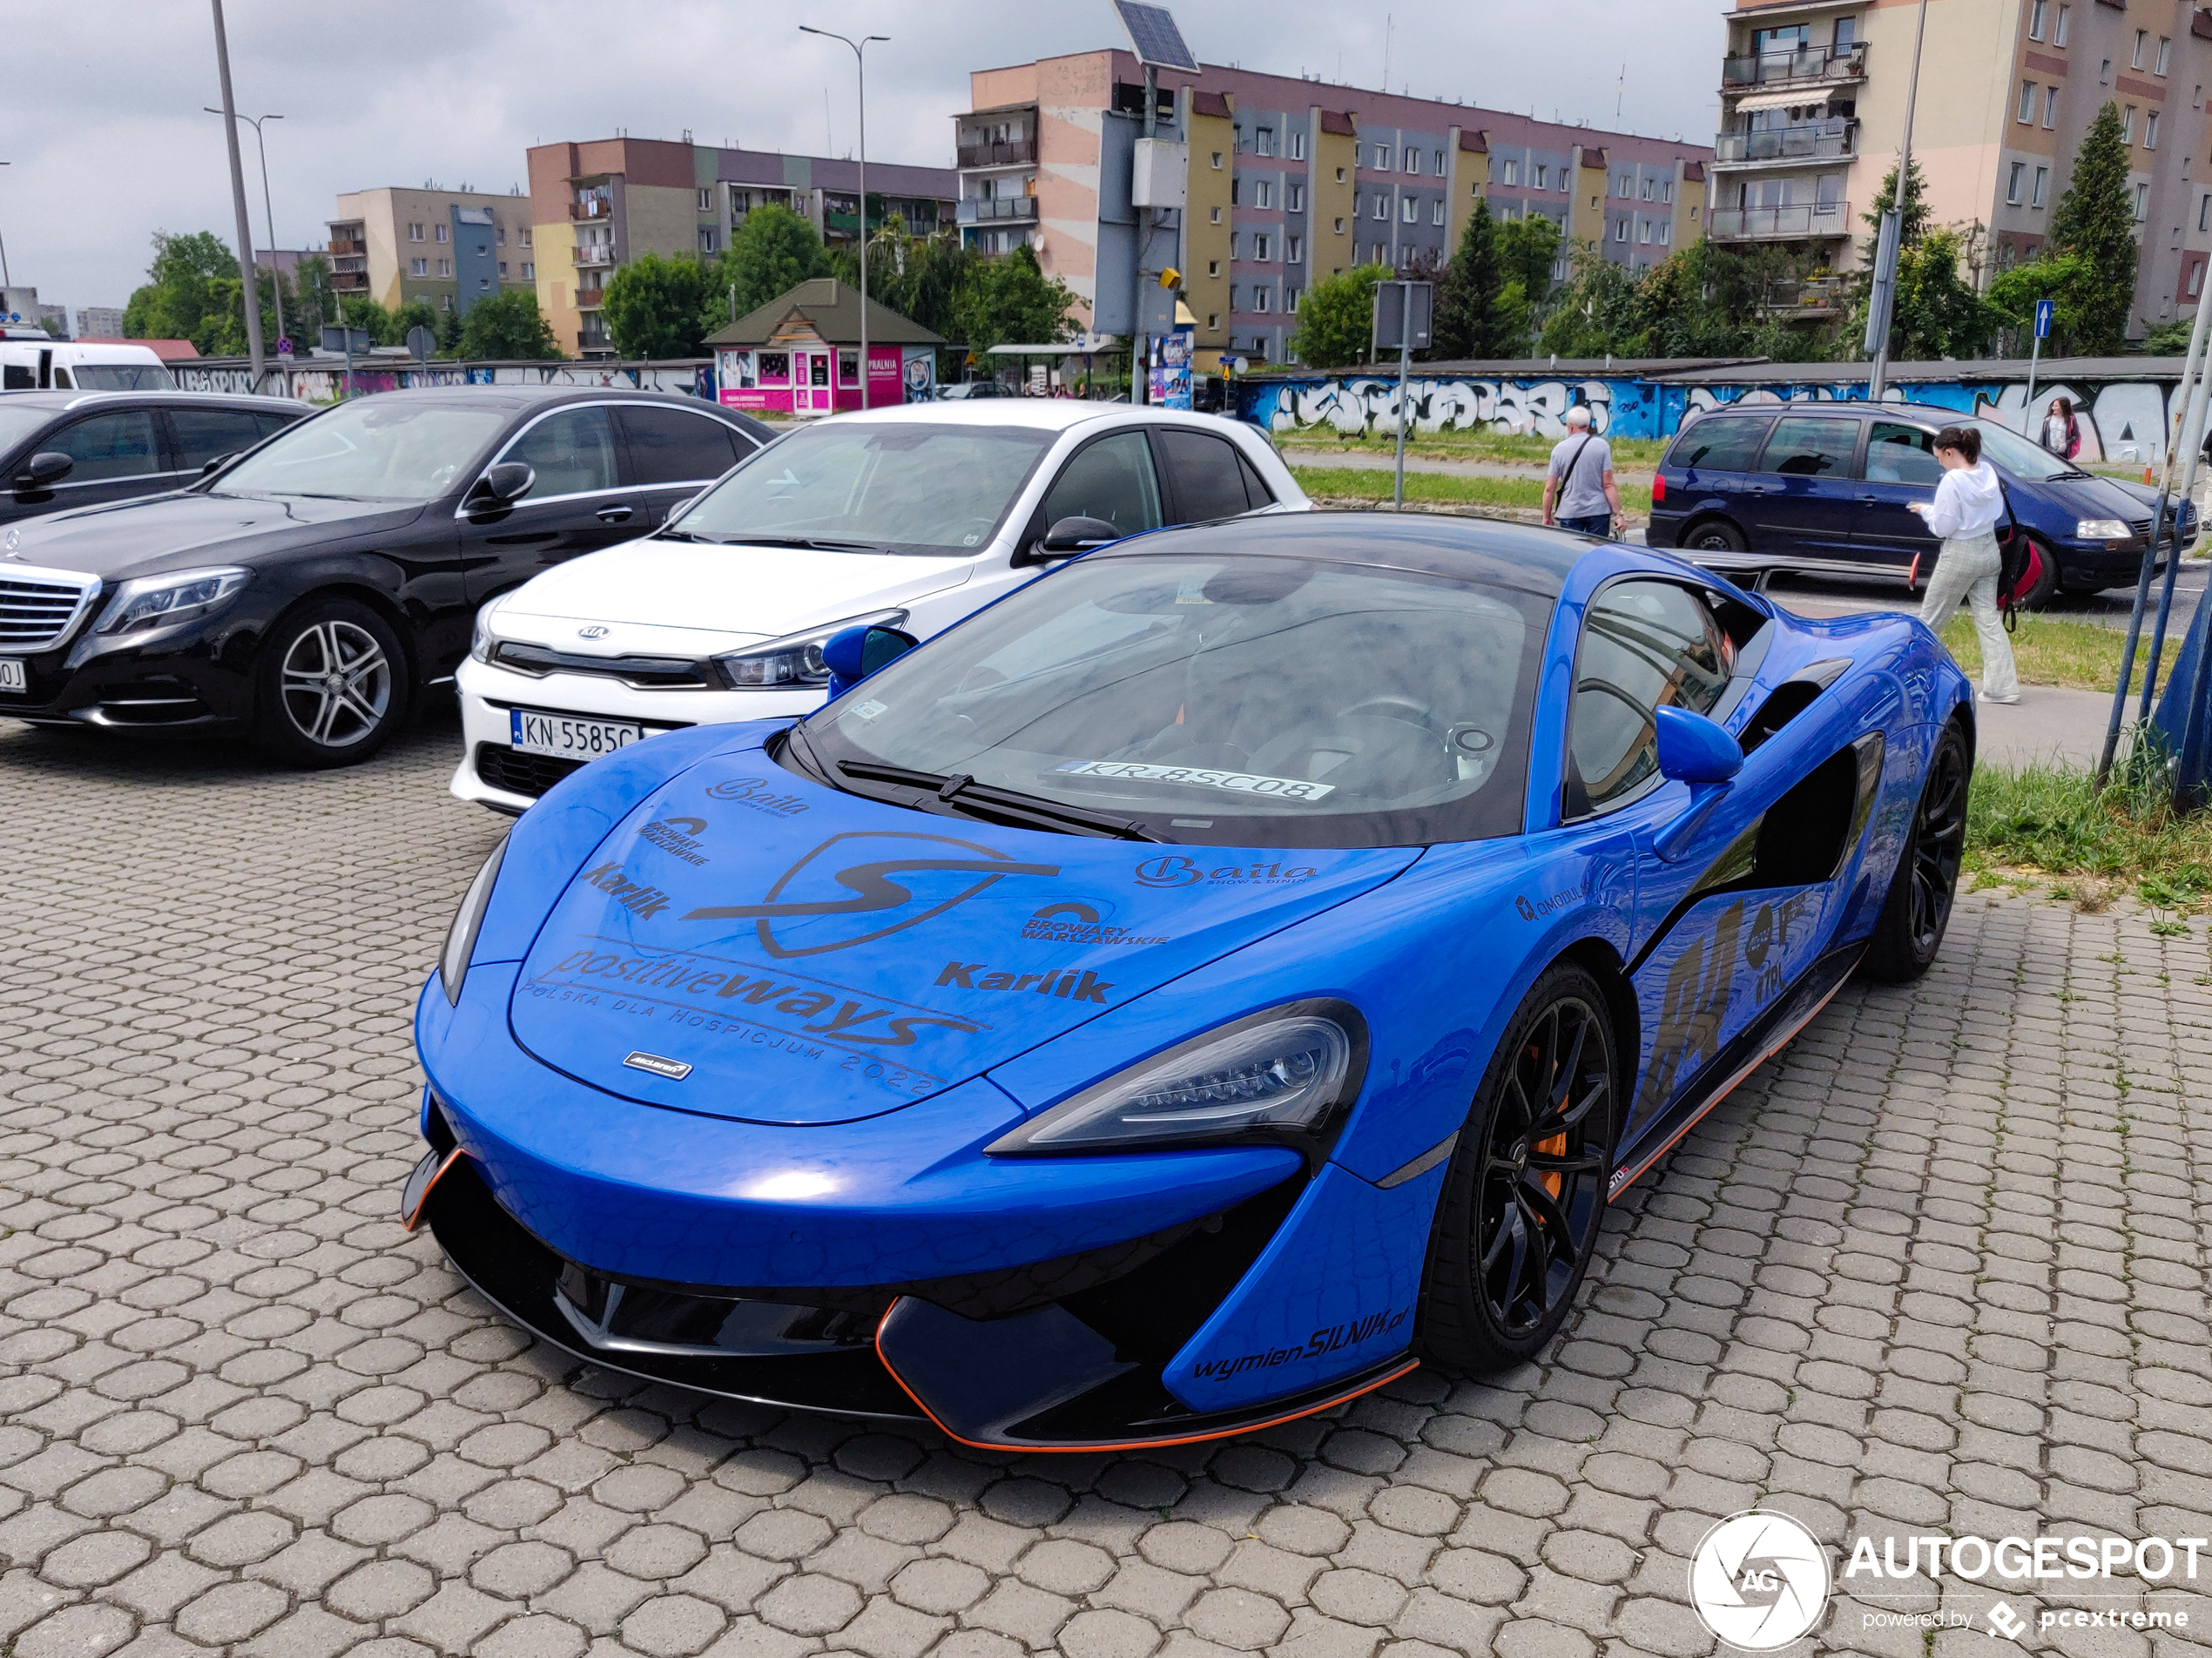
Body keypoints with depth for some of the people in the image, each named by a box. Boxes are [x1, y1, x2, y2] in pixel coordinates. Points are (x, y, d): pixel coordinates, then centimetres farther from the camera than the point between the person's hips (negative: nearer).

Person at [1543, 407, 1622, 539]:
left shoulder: (1560, 449, 0)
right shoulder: (1602, 446, -2)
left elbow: (1549, 488, -1)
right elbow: (1608, 484, -7)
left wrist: (1547, 517, 8)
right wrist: (1618, 514, -4)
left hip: (1569, 513, 0)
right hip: (1598, 511, 0)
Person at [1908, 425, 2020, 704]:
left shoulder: (1952, 481, -20)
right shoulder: (1988, 471, 3)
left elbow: (1942, 527, -16)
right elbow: (1997, 512, 13)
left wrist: (1925, 510, 0)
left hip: (1960, 555, -8)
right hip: (1989, 550, 8)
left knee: (1929, 620, 7)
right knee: (1989, 619, 8)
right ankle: (2002, 687, 5)